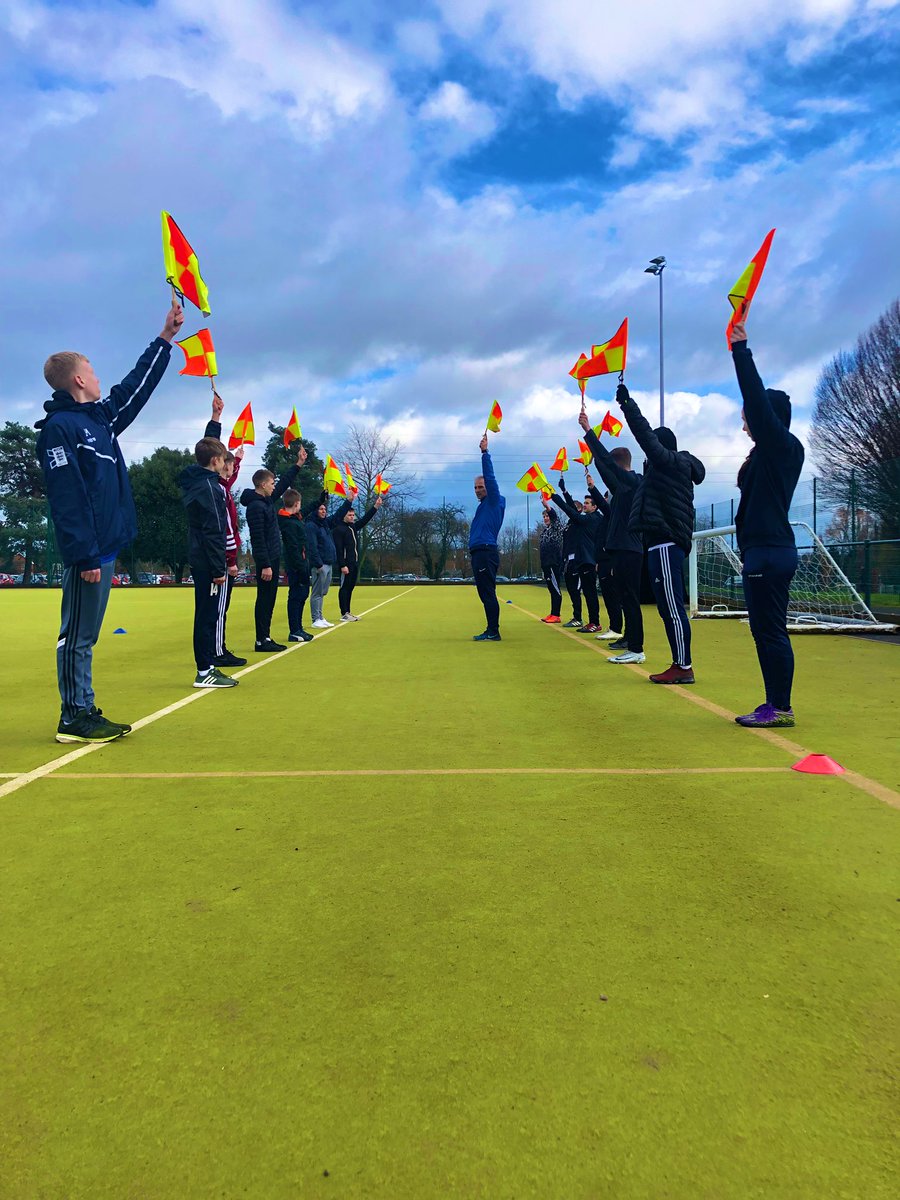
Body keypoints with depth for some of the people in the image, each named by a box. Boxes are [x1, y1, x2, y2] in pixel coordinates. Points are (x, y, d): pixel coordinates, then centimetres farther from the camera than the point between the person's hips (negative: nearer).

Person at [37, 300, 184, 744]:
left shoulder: (100, 417, 16)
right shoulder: (59, 427, -11)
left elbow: (137, 385, 29)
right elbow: (66, 498, -18)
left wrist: (165, 338, 32)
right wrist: (85, 556, -22)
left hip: (106, 546, 9)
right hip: (88, 552, -9)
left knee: (84, 636, 13)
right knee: (77, 635, -2)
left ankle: (85, 714, 20)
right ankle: (74, 718, 6)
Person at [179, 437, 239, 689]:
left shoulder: (194, 482, 10)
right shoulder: (208, 486, -16)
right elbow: (212, 532, -19)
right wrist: (218, 568, -19)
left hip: (199, 561, 10)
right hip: (208, 563, -10)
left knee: (207, 614, 14)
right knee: (207, 615, -5)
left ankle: (208, 665, 21)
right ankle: (205, 672, 0)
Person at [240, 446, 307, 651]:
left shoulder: (268, 500, 12)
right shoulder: (255, 506, -16)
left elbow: (284, 484, 25)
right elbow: (258, 539, -21)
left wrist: (298, 464, 24)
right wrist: (265, 565, -22)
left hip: (273, 557, 10)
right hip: (266, 560, -10)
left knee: (269, 599, 12)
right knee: (264, 599, -5)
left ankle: (266, 638, 17)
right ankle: (261, 641, 0)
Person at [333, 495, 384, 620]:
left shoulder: (353, 527, 16)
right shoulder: (339, 529, -9)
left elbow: (365, 519, 19)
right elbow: (338, 549, -15)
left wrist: (376, 506, 12)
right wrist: (342, 565, -21)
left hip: (355, 564, 8)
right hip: (346, 564, -8)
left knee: (350, 588, 11)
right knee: (345, 588, -4)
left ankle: (347, 612, 17)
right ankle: (344, 614, -2)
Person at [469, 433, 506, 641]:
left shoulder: (494, 501, -1)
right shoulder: (484, 505, 22)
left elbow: (490, 477, -11)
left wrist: (485, 453, -12)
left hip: (486, 553, -9)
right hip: (479, 553, 9)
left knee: (488, 594, -10)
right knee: (485, 594, 9)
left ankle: (493, 632, -8)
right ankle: (491, 631, 13)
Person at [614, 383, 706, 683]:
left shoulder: (672, 462, -6)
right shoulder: (670, 467, 21)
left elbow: (646, 436, -13)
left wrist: (627, 403, -11)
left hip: (666, 545, -11)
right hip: (663, 543, 11)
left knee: (673, 608, -9)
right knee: (668, 608, 11)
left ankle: (684, 667, -6)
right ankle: (680, 665, 16)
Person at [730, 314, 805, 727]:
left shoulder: (783, 446, -7)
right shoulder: (775, 451, 16)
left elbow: (758, 400, -15)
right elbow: (758, 403, 27)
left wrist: (741, 349, -12)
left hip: (769, 553, -10)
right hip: (768, 550, 10)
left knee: (770, 631, -7)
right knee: (767, 630, 12)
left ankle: (780, 708, -1)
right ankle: (776, 703, 19)